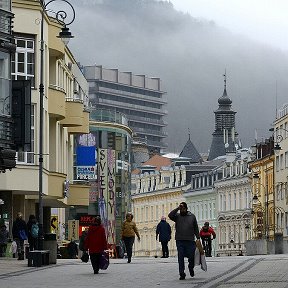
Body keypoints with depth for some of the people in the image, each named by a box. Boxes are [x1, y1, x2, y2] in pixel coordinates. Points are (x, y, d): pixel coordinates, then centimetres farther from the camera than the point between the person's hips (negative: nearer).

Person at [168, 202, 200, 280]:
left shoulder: (192, 216, 10)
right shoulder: (177, 216, 7)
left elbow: (196, 228, 12)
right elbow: (170, 215, -13)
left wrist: (198, 238, 4)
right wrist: (178, 208, -14)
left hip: (190, 241, 0)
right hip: (180, 241, 0)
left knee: (191, 257, 1)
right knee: (180, 258, -3)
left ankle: (191, 268, 32)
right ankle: (182, 274, 1)